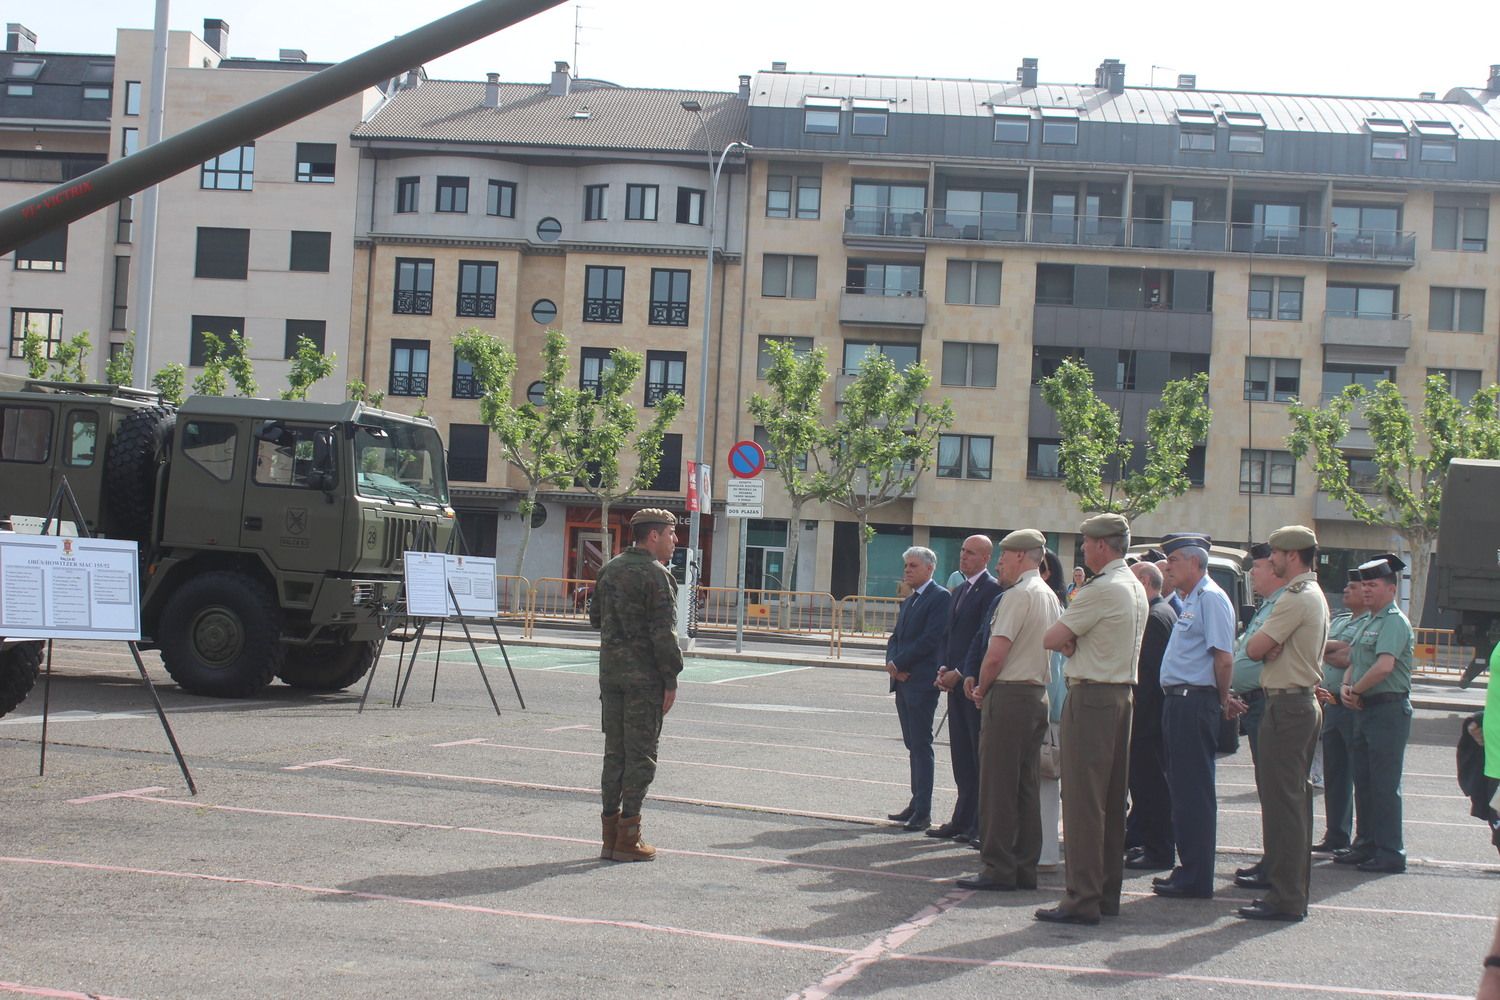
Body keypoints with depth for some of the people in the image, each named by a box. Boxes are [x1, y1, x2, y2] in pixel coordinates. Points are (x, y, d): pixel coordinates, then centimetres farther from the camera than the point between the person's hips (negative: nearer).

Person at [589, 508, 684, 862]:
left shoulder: (609, 569, 11)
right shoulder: (656, 575, -12)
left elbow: (595, 617, 18)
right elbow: (664, 633, -16)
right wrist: (671, 681, -13)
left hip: (610, 670, 7)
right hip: (645, 674, -7)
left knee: (614, 751, 11)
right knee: (640, 754, -2)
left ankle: (611, 835, 14)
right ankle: (628, 838, -1)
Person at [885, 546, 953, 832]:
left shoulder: (940, 597, -9)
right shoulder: (908, 601, 19)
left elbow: (931, 639, -17)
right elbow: (896, 637, 19)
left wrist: (899, 664, -13)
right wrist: (892, 662, -2)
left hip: (921, 682, -9)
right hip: (903, 681, 9)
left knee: (921, 746, -7)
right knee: (913, 746, 12)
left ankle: (923, 812, -5)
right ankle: (916, 804, 17)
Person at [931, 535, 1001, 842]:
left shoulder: (991, 589, -11)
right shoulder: (959, 590, 17)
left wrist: (959, 673, -15)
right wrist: (944, 669, 6)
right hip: (956, 683, 9)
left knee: (979, 756, -3)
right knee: (961, 756, 11)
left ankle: (979, 825, 2)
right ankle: (963, 820, 17)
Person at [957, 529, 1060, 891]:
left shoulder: (1019, 594, -13)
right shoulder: (1050, 597, 14)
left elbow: (996, 654, -19)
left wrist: (982, 688, -1)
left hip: (1009, 696, -9)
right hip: (1038, 695, 9)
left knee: (998, 785, -4)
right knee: (1027, 786, 11)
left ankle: (998, 868, -3)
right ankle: (1025, 868, 14)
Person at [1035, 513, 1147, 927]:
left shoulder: (1101, 590, -16)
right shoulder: (1136, 588, 14)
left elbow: (1051, 639, -14)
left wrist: (1066, 640, 5)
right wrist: (1074, 641, -1)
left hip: (1090, 698, -10)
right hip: (1122, 694, 10)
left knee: (1083, 799, -7)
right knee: (1112, 800, 12)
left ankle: (1083, 900, -7)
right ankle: (1108, 893, 18)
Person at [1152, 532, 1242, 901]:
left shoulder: (1211, 598, -12)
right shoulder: (1191, 600, 19)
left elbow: (1224, 657, -18)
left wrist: (1222, 700, -7)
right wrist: (1222, 699, 14)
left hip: (1195, 703, -10)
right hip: (1180, 704, 10)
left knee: (1194, 791, -6)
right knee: (1182, 788, 13)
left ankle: (1195, 880, -1)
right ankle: (1189, 871, 20)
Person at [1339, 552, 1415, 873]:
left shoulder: (1394, 622, -12)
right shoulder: (1369, 623, 19)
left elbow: (1384, 667, -25)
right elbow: (1353, 663, 20)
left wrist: (1356, 691, -12)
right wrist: (1346, 688, 0)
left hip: (1388, 710, -10)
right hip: (1364, 711, 10)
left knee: (1384, 784, -6)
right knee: (1363, 782, 13)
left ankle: (1390, 853, -2)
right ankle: (1367, 845, 22)